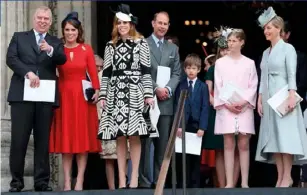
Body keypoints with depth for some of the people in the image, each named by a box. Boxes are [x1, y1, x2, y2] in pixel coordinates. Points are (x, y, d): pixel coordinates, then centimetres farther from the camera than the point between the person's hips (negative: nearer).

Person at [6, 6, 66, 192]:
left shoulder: (55, 42, 17)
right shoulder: (19, 37, 15)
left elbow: (62, 60, -2)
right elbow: (11, 58, 1)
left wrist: (50, 50, -22)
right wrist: (28, 72, -13)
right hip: (22, 94, -1)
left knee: (43, 140, 2)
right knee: (19, 139, -3)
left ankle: (42, 181, 4)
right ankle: (16, 180, 3)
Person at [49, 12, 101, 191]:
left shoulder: (86, 49, 5)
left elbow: (93, 73, 0)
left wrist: (97, 91, -11)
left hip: (83, 97, 0)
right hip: (63, 96, 0)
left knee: (82, 138, 1)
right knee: (65, 139, 2)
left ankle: (80, 181, 3)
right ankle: (67, 182, 4)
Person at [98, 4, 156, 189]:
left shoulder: (141, 43, 6)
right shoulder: (111, 46, 13)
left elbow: (146, 71, 1)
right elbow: (106, 72, 11)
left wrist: (149, 94, -6)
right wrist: (103, 95, 4)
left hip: (135, 93, -2)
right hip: (115, 94, 2)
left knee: (135, 136, -5)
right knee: (120, 137, 1)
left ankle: (134, 177, -1)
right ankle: (122, 178, 4)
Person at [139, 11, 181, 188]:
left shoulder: (173, 48, 17)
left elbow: (177, 73, 10)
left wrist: (168, 89, -8)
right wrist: (156, 89, -15)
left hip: (166, 102, 4)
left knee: (163, 144, 5)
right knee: (145, 143, -5)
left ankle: (159, 180, 9)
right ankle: (144, 181, -4)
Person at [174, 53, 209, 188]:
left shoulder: (203, 87, 6)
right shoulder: (180, 86, 8)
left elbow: (205, 108, 0)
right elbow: (177, 107, 3)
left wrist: (202, 127, -9)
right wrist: (178, 126, -7)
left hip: (197, 126, 0)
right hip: (182, 126, 0)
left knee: (196, 157, 3)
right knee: (183, 157, -1)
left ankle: (195, 185, 8)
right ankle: (183, 185, 3)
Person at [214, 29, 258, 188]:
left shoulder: (249, 63, 9)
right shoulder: (220, 63, 9)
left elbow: (253, 86, 3)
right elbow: (218, 86, 3)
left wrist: (243, 102, -12)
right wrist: (228, 104, -10)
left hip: (245, 107, 0)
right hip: (226, 107, 0)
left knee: (244, 145, -1)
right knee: (228, 145, -3)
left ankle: (244, 182, 1)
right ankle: (229, 183, -3)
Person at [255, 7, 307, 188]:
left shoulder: (288, 48, -3)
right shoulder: (266, 52, 16)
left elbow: (292, 75, -10)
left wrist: (292, 95, -19)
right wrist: (260, 98, 10)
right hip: (269, 98, 7)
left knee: (285, 135, -8)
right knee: (273, 137, 3)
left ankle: (287, 177, -7)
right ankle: (281, 177, 4)